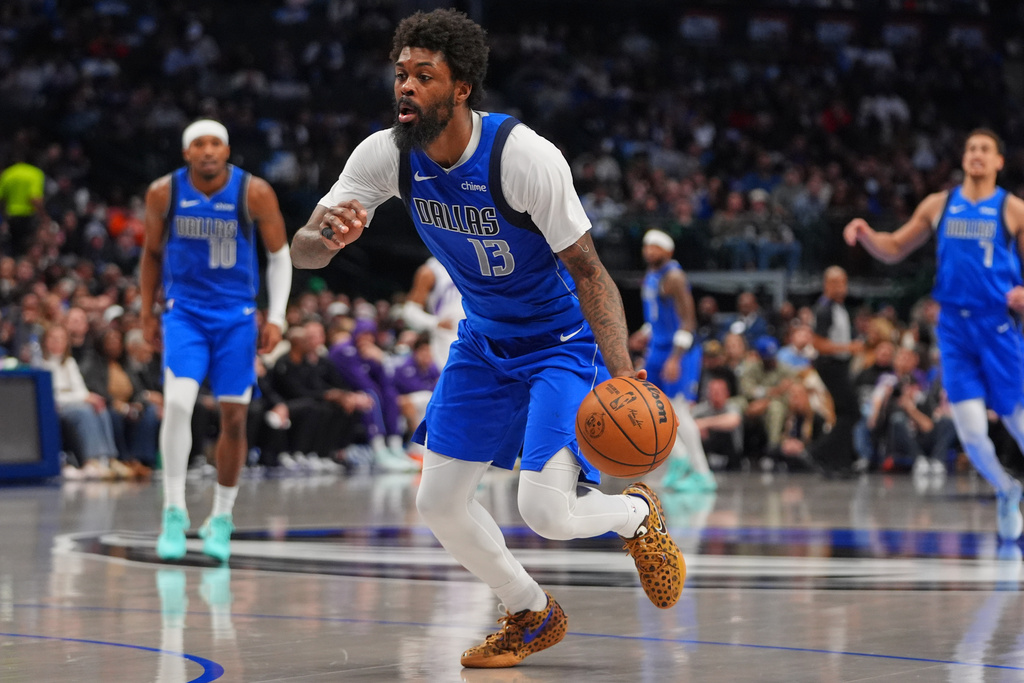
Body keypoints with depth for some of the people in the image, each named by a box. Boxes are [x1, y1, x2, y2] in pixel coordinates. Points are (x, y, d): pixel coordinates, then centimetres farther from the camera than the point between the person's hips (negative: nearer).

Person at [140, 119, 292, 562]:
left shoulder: (254, 193, -12)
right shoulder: (164, 193, -8)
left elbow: (279, 255, -1)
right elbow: (152, 251, 9)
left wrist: (276, 317, -8)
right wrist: (147, 312, 10)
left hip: (236, 316, 0)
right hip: (184, 312, 0)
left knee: (234, 418, 4)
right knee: (177, 403, -20)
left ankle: (221, 519, 20)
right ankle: (173, 512, -11)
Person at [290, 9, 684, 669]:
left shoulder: (526, 156, -29)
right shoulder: (386, 155, -13)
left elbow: (587, 270, -24)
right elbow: (302, 254, -12)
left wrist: (621, 372, -37)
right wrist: (325, 236, -39)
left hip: (562, 340, -6)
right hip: (483, 342, 6)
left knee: (546, 510, -18)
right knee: (439, 501, 3)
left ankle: (638, 513, 18)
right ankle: (533, 616, 27)